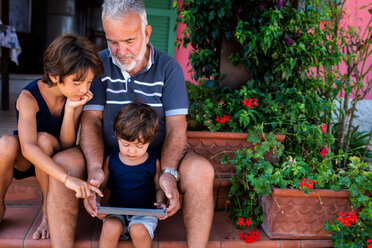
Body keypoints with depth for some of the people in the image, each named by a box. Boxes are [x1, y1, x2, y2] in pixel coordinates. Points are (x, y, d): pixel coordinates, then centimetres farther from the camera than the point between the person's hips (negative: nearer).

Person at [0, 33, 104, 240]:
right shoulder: (29, 97, -27)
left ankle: (49, 210, -12)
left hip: (54, 160, 2)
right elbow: (28, 148, -42)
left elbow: (67, 144, -20)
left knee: (44, 139, -32)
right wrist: (68, 178, -54)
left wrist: (71, 108, -33)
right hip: (22, 160, -2)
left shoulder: (79, 97, -16)